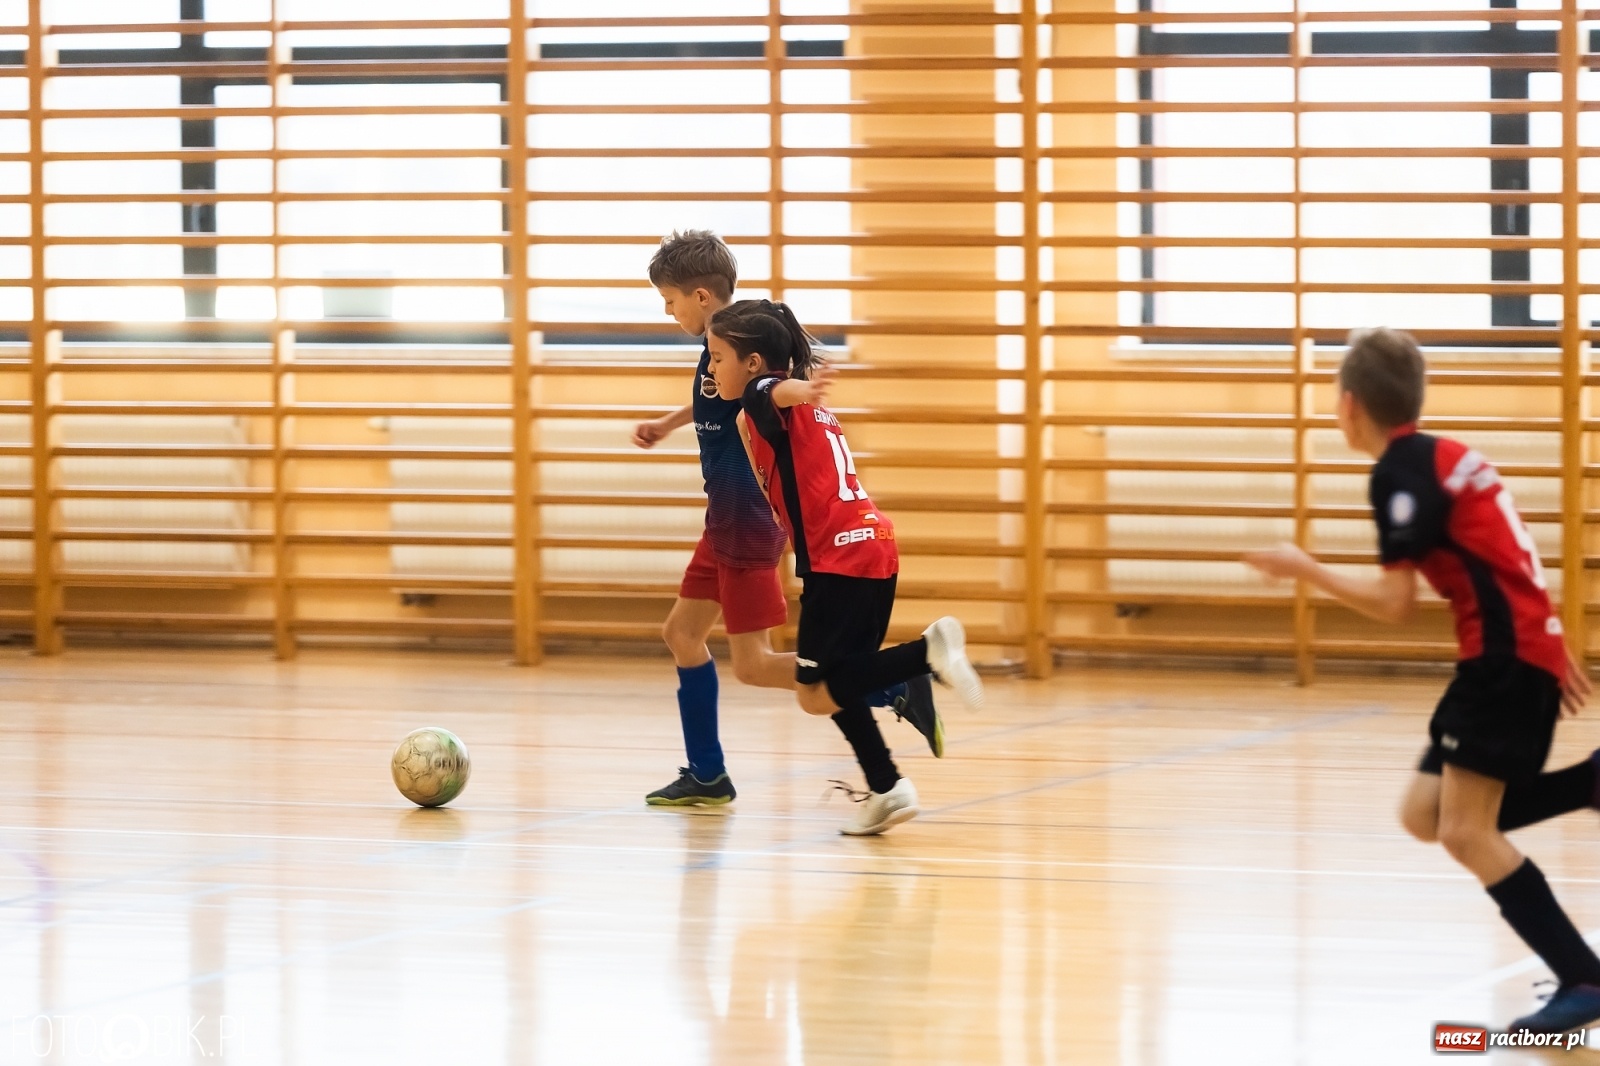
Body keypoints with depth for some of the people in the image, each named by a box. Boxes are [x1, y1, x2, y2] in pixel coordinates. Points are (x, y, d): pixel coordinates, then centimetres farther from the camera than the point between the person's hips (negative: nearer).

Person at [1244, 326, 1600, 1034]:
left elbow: (1393, 604, -16)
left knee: (1466, 833, -12)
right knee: (1424, 816, 7)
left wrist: (1304, 570, -4)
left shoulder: (1402, 472, -12)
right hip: (1513, 655, 10)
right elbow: (1506, 562, 22)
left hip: (1507, 659, -10)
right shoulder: (1439, 458, 17)